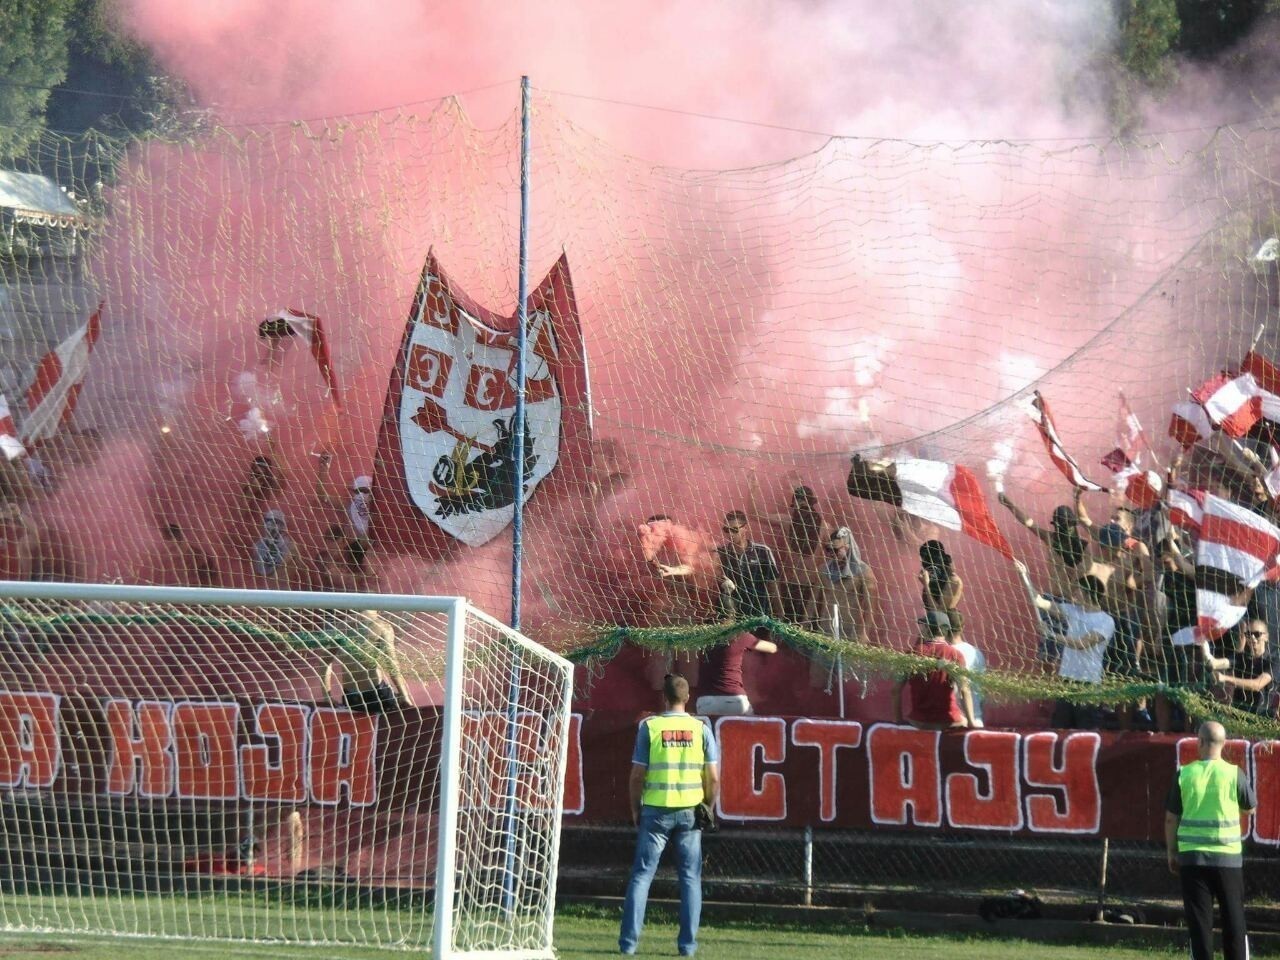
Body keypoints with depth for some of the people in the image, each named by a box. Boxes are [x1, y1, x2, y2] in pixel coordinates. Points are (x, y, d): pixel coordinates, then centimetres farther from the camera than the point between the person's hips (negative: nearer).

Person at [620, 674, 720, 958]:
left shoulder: (650, 727, -4)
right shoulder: (701, 729, 0)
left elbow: (637, 775, -4)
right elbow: (713, 778, -1)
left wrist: (635, 809, 8)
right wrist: (708, 808, 13)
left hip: (656, 810, -1)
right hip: (690, 811, 1)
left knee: (641, 875, 4)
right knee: (690, 878, 8)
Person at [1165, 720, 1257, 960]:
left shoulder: (1184, 774, -3)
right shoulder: (1234, 774, -5)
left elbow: (1171, 818, 1)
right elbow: (1250, 808, 10)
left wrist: (1172, 853, 12)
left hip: (1192, 857, 0)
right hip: (1228, 857, 0)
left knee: (1199, 920, 4)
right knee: (1234, 920, 9)